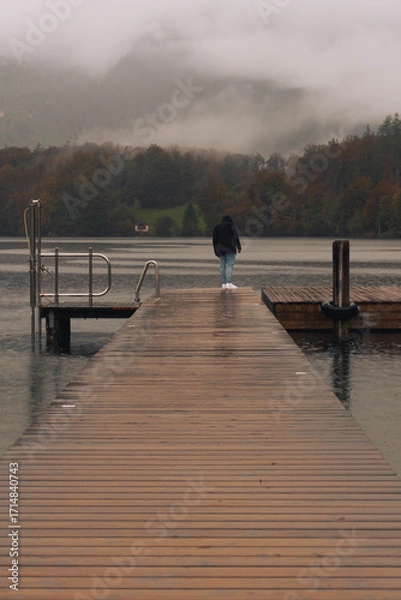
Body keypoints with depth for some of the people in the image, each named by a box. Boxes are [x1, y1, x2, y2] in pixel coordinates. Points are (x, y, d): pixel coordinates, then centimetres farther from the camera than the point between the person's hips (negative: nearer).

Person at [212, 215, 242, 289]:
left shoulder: (217, 227, 14)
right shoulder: (231, 226, 2)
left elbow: (214, 239, 12)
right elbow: (235, 236, -8)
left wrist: (216, 251, 14)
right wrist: (238, 247, -7)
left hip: (220, 249, 5)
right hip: (229, 248, -5)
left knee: (222, 266, 5)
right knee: (230, 265, -10)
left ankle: (223, 283, 3)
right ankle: (229, 283, -20)